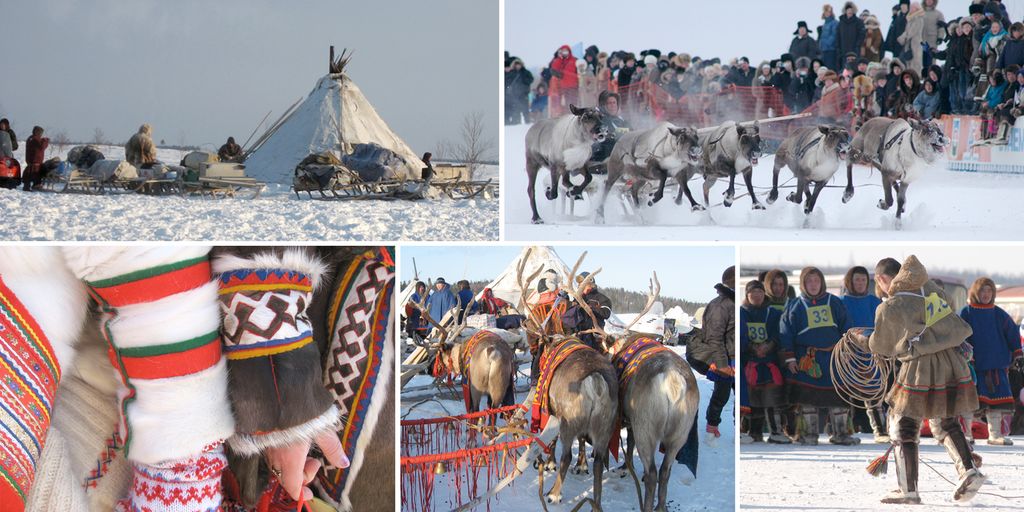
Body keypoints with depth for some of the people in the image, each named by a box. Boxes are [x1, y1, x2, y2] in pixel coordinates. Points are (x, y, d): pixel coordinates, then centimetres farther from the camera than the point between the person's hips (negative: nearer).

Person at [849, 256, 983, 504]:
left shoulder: (888, 309, -7)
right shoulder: (928, 287, 8)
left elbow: (882, 348, 6)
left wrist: (862, 339, 26)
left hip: (921, 367, -6)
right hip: (954, 363, 6)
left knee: (903, 426, 9)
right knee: (946, 423, 22)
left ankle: (908, 489, 7)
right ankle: (968, 470, 3)